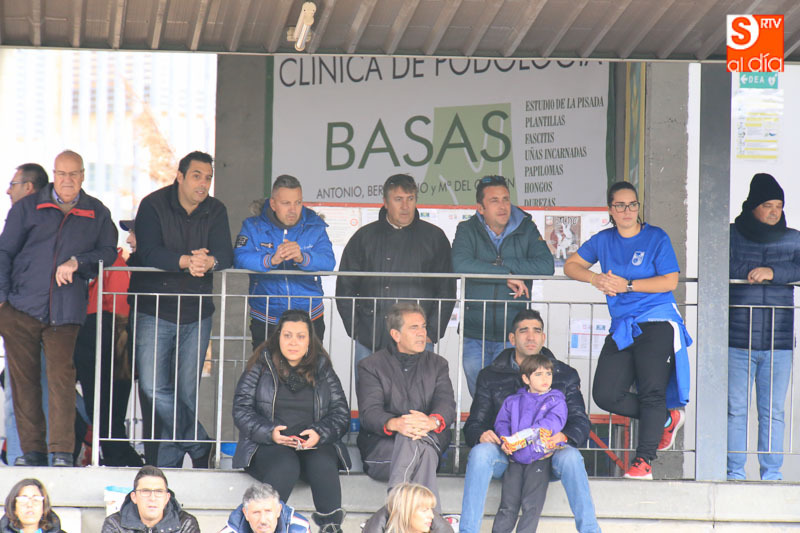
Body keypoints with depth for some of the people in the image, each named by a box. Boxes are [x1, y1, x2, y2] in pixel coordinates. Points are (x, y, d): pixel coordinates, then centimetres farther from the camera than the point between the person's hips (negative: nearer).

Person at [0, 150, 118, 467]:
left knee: (61, 378, -12)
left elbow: (108, 252, 11)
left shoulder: (97, 214, 13)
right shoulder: (27, 208, 11)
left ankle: (62, 451, -12)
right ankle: (32, 450, 9)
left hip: (65, 312, -1)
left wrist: (77, 263, -7)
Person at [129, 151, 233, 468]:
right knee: (154, 388, -12)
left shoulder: (215, 211, 6)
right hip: (155, 311, -3)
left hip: (197, 314, 3)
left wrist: (209, 261, -31)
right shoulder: (153, 206, -5)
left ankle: (168, 460, 11)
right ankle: (199, 447, 0)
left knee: (186, 392, 3)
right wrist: (187, 261, -34)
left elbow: (225, 255, -7)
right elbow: (149, 253, -18)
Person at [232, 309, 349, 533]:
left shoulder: (323, 369, 13)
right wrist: (269, 432, -17)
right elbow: (241, 410, 1)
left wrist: (319, 433, -12)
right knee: (285, 466, -36)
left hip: (315, 445, 2)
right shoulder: (261, 367, 7)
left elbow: (341, 413, 9)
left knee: (323, 464, -33)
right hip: (267, 445, -2)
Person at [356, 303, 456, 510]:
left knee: (415, 440, -37)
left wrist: (433, 421, -28)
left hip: (431, 439, 2)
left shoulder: (437, 364, 19)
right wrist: (394, 424, -33)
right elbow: (369, 412, -7)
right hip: (380, 446, -2)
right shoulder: (371, 366, 10)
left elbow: (446, 404, 0)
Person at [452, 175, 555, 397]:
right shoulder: (467, 231, 4)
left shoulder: (526, 230, 7)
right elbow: (460, 265, -17)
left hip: (512, 333, 0)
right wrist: (507, 275, -17)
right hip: (475, 335, 0)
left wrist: (500, 264, -13)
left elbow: (546, 266, -9)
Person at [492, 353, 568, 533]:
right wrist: (505, 440, -10)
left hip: (541, 458, -3)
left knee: (531, 505, -9)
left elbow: (554, 422, -9)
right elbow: (501, 422, 13)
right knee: (507, 505, 0)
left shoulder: (556, 400, 6)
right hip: (515, 458, 3)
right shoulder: (512, 401, 17)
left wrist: (525, 435, -18)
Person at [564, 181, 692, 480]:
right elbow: (570, 265, 21)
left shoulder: (656, 238, 1)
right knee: (606, 395, -6)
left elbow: (670, 281, -7)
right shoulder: (603, 241, 15)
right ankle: (667, 418, 13)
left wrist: (627, 285, -14)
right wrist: (594, 278, 0)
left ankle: (644, 459, -13)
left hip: (657, 324, -5)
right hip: (622, 328, 5)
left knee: (652, 392, -14)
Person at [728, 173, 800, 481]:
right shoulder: (731, 235, 7)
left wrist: (772, 271, -14)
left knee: (773, 412, 3)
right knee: (735, 409, -2)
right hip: (737, 339, -2)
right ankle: (735, 472, 3)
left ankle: (771, 473, 7)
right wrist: (759, 272, -9)